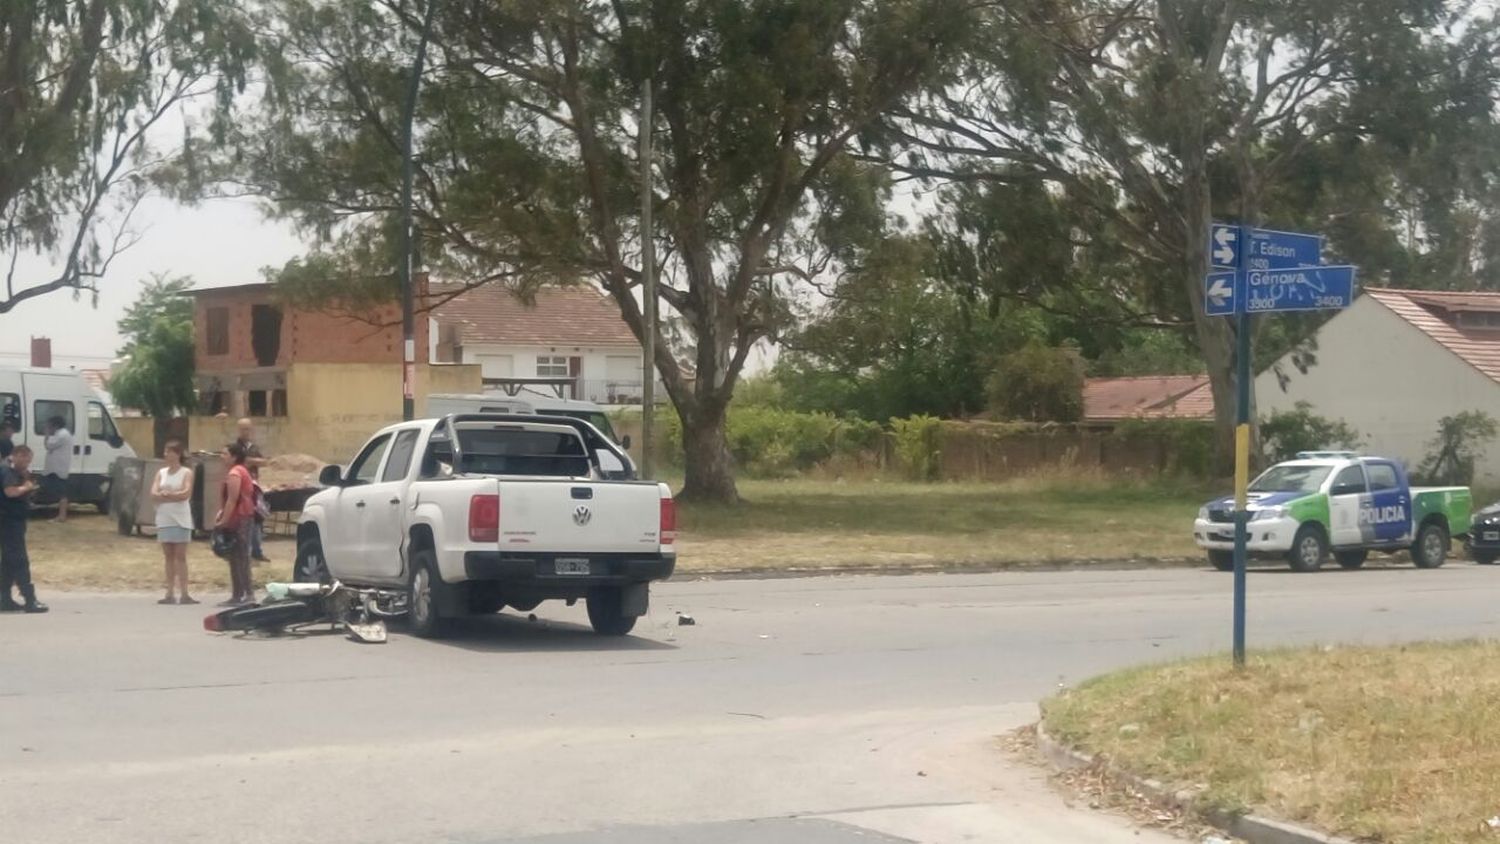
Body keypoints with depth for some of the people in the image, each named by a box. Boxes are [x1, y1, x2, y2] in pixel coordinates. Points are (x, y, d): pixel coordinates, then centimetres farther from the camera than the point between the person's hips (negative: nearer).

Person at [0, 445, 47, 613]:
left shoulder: (20, 474, 15)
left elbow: (22, 495, 13)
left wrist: (27, 479, 0)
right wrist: (27, 486, -18)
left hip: (15, 522, 10)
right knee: (20, 561, -11)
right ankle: (30, 600, -13)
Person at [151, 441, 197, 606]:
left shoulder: (186, 473, -1)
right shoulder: (161, 473, 12)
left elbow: (186, 493, -14)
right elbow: (154, 494, 1)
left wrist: (165, 494, -9)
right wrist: (174, 495, -12)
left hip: (180, 519, -4)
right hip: (164, 519, 4)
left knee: (180, 556, -6)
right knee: (168, 557, 4)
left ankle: (184, 593, -9)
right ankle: (170, 593, 5)